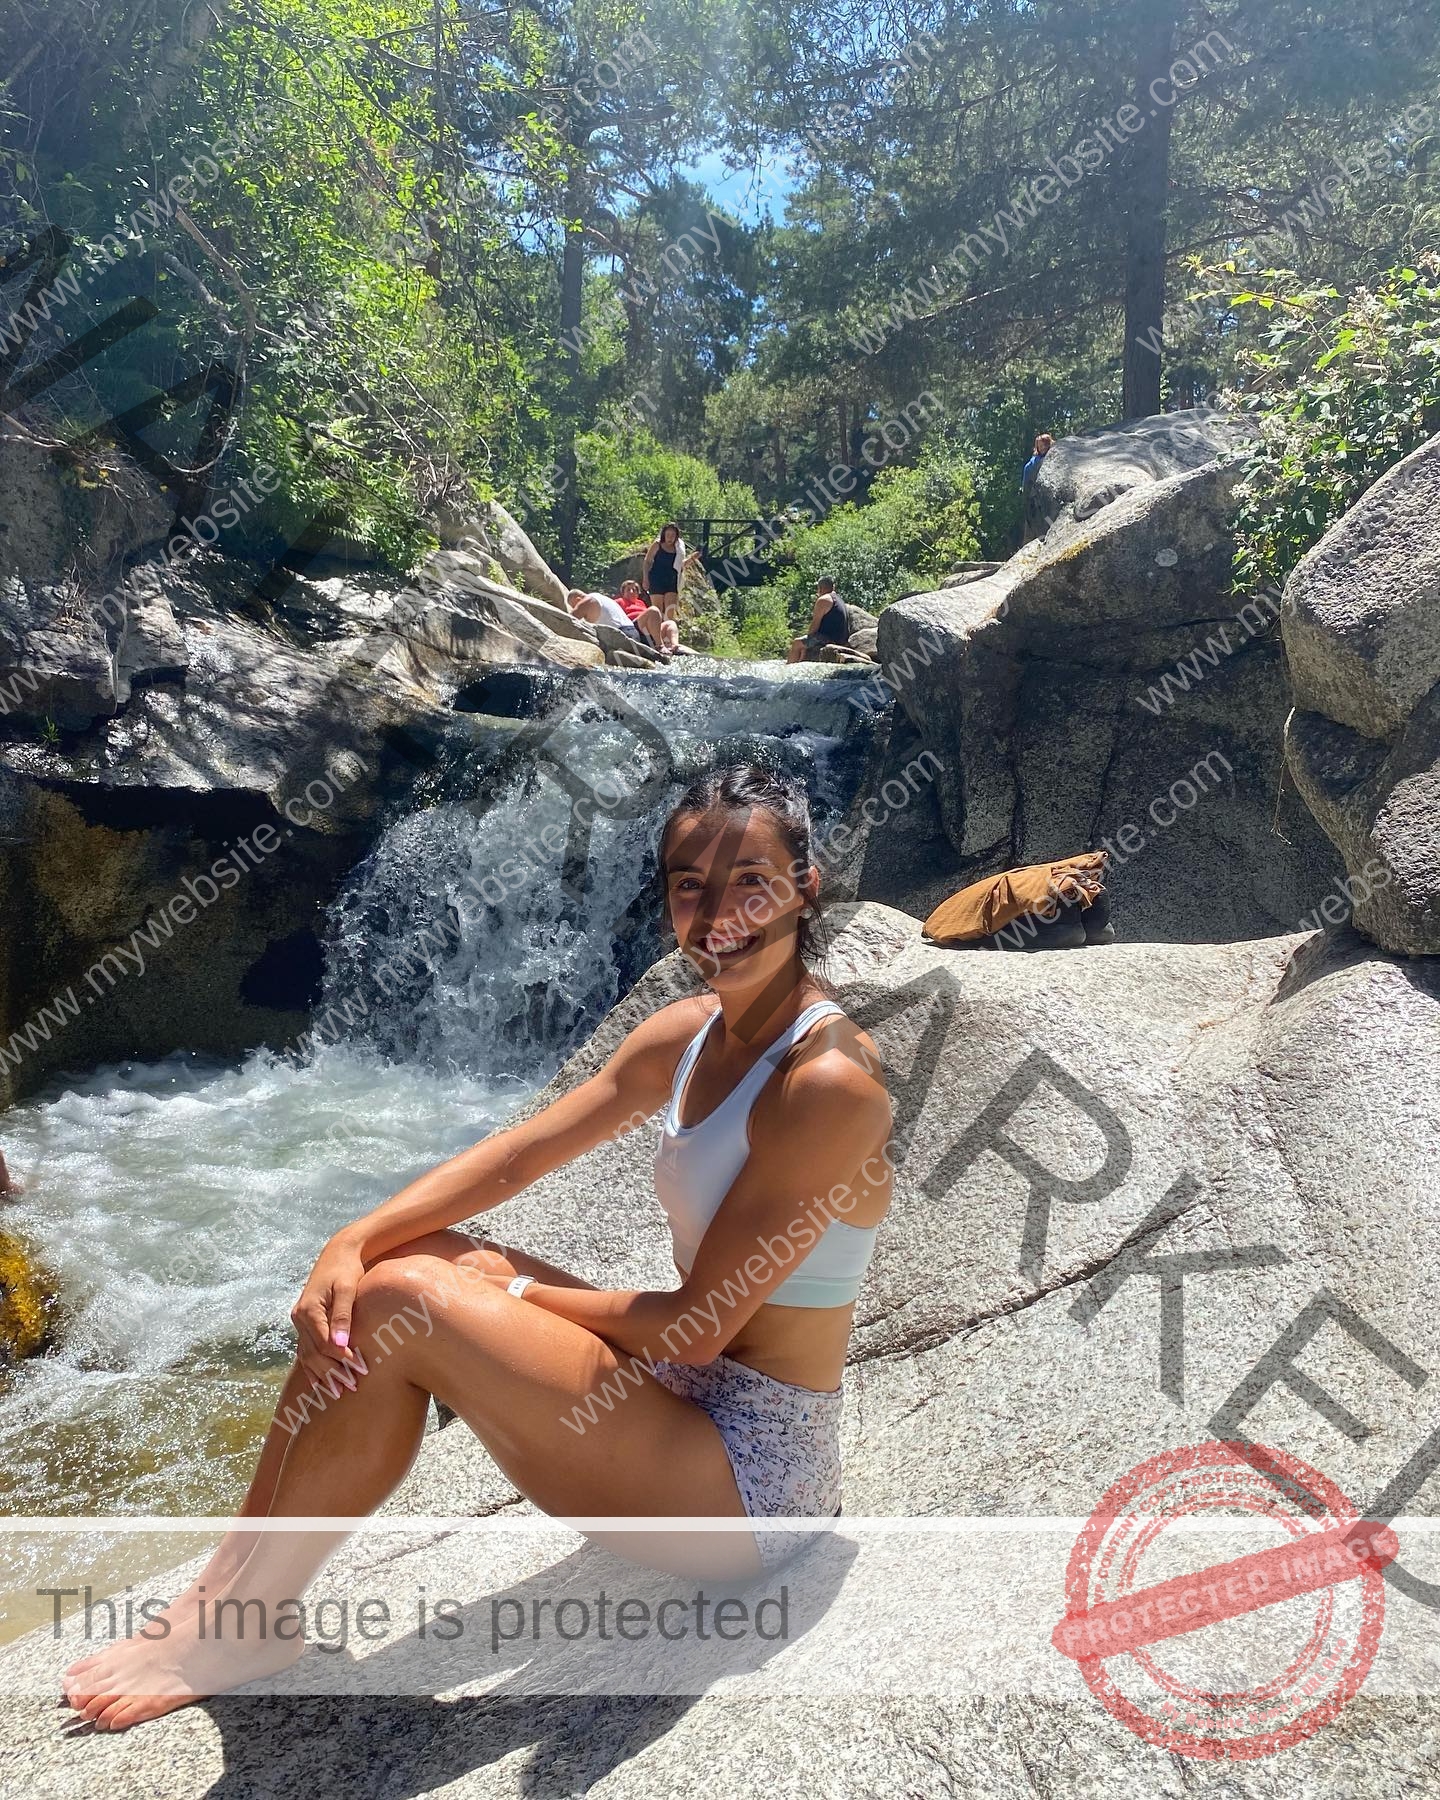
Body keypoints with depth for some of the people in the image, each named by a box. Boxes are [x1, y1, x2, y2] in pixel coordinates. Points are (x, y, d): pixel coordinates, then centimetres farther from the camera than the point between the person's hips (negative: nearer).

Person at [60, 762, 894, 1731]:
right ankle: (236, 1586, 5)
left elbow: (699, 1325, -21)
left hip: (756, 1479, -8)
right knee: (408, 1256, -2)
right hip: (685, 1398, 8)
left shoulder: (828, 1079, -23)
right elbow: (516, 1154, 0)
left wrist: (515, 1291, -9)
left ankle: (241, 1624, 2)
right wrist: (356, 1242, -14)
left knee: (399, 1303, -18)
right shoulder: (689, 1033, 3)